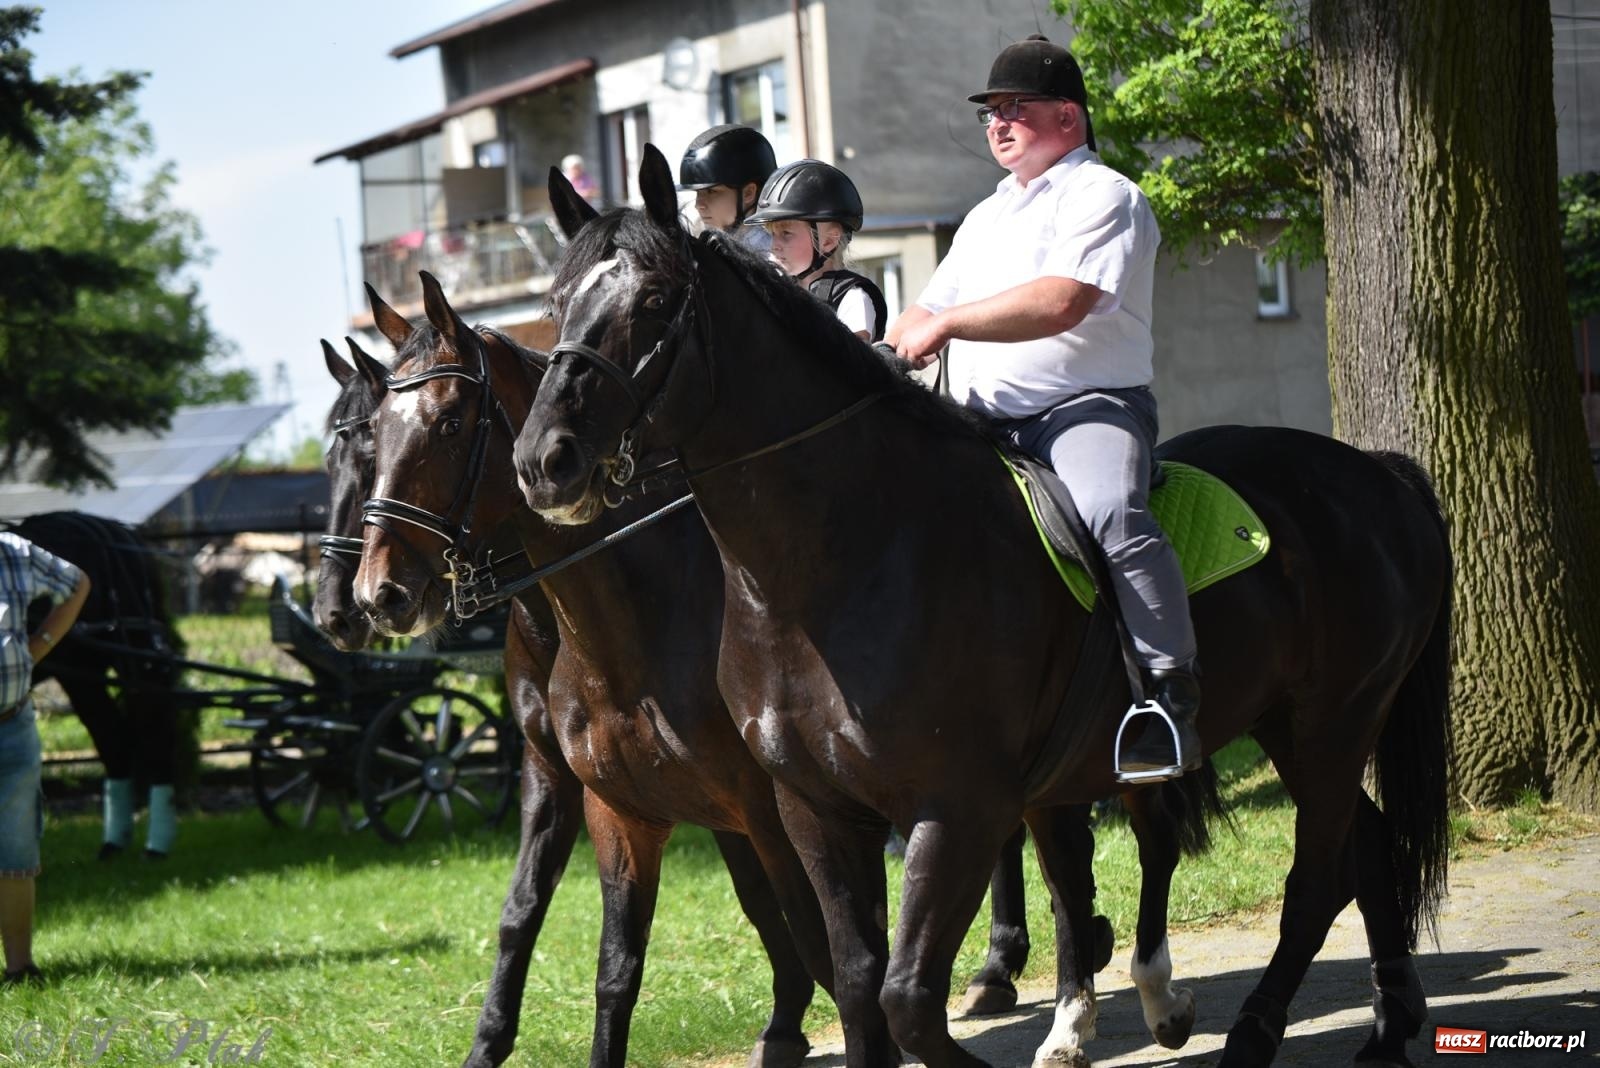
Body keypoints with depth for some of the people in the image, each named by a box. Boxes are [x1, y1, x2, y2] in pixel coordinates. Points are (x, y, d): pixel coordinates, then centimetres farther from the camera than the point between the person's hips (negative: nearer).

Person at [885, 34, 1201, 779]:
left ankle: (1171, 698, -35)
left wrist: (945, 324, -17)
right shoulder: (985, 219, 28)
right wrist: (889, 346, 4)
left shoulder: (1101, 196, 0)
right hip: (984, 425, 8)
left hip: (1087, 407, -8)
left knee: (1110, 514, -36)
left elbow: (1062, 301, -17)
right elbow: (930, 311, 28)